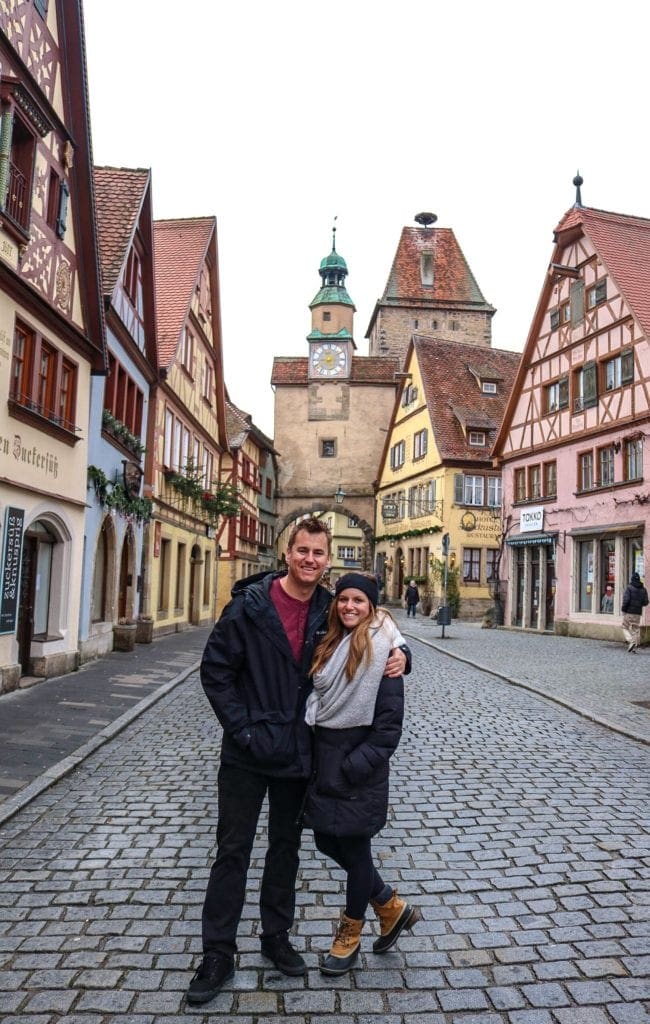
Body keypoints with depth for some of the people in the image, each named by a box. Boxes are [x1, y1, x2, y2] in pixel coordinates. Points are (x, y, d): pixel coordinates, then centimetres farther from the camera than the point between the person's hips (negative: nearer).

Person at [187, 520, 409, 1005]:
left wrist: (398, 655, -14)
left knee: (286, 846, 19)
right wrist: (242, 729, -14)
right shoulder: (251, 604, -13)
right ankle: (219, 954, 25)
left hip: (298, 754, 3)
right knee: (233, 850, 8)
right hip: (248, 753, -3)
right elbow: (215, 670, -9)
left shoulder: (330, 611, -4)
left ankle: (276, 936, 39)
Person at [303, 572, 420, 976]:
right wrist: (313, 753, 9)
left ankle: (350, 935, 31)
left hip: (358, 761, -8)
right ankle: (392, 907, 33)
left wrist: (358, 764, -18)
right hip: (325, 756, 8)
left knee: (354, 848, 8)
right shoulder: (330, 644, 8)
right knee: (327, 841, 14)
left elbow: (390, 722, -15)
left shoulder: (381, 651, -14)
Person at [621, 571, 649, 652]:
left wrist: (623, 608, -4)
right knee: (636, 630, 10)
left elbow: (626, 600, -17)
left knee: (625, 627, 8)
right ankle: (633, 648, 8)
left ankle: (630, 641, -14)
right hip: (638, 613, 4)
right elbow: (645, 602, 4)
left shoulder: (629, 587, -9)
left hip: (629, 612, -4)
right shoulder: (643, 589, 5)